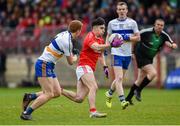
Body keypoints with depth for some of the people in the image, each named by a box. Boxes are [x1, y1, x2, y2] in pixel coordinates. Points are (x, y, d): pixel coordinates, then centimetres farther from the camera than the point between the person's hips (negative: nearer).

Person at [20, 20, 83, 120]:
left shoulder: (65, 34, 7)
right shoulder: (67, 42, -20)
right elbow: (71, 62, -7)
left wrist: (71, 53, 21)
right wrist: (75, 57, 14)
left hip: (48, 66, 9)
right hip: (44, 65, -9)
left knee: (57, 92, 6)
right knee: (49, 94, -13)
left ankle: (30, 97, 13)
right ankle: (26, 113, -9)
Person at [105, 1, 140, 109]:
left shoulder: (132, 23, 3)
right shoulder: (112, 23, 5)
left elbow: (138, 37, 3)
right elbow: (108, 36, 17)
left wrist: (127, 38, -13)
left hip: (127, 54, 2)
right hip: (116, 53, -2)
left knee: (120, 78, 11)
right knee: (119, 77, -16)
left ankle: (109, 93, 35)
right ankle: (122, 100, -21)